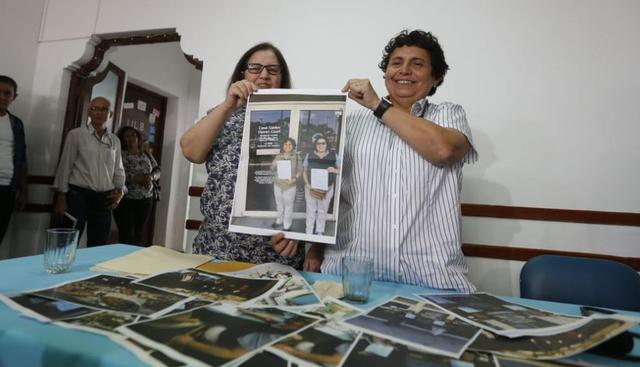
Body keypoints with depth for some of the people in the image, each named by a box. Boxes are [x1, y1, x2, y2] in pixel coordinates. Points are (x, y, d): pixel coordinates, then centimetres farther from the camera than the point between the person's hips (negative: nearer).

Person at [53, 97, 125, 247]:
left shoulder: (115, 140, 10)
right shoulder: (76, 134, -1)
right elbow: (65, 167, -2)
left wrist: (120, 190, -1)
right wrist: (61, 198, -5)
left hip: (104, 199, 4)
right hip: (78, 196, -3)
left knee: (98, 246, 9)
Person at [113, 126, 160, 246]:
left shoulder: (147, 155, 12)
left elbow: (157, 171, 10)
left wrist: (150, 177, -12)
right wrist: (139, 178, -21)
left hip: (146, 199, 4)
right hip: (125, 199, -4)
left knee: (138, 233, 10)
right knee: (126, 234, -6)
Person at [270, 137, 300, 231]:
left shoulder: (296, 157, -7)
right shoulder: (278, 156, 3)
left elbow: (299, 171, -5)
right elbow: (273, 170, 11)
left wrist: (295, 179, -21)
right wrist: (273, 165, -11)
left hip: (290, 185, -4)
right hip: (278, 184, 4)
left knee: (288, 206, 2)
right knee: (279, 204, 19)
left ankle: (287, 226, 14)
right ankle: (280, 221, 39)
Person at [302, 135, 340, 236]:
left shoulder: (333, 156, -1)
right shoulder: (309, 155, 1)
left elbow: (341, 169, 4)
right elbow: (304, 171, 5)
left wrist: (334, 170, -19)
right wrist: (307, 184, -9)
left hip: (326, 188, 0)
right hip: (311, 187, 1)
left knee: (322, 210, 8)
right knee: (311, 209, 8)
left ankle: (320, 232, 21)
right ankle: (309, 232, 19)